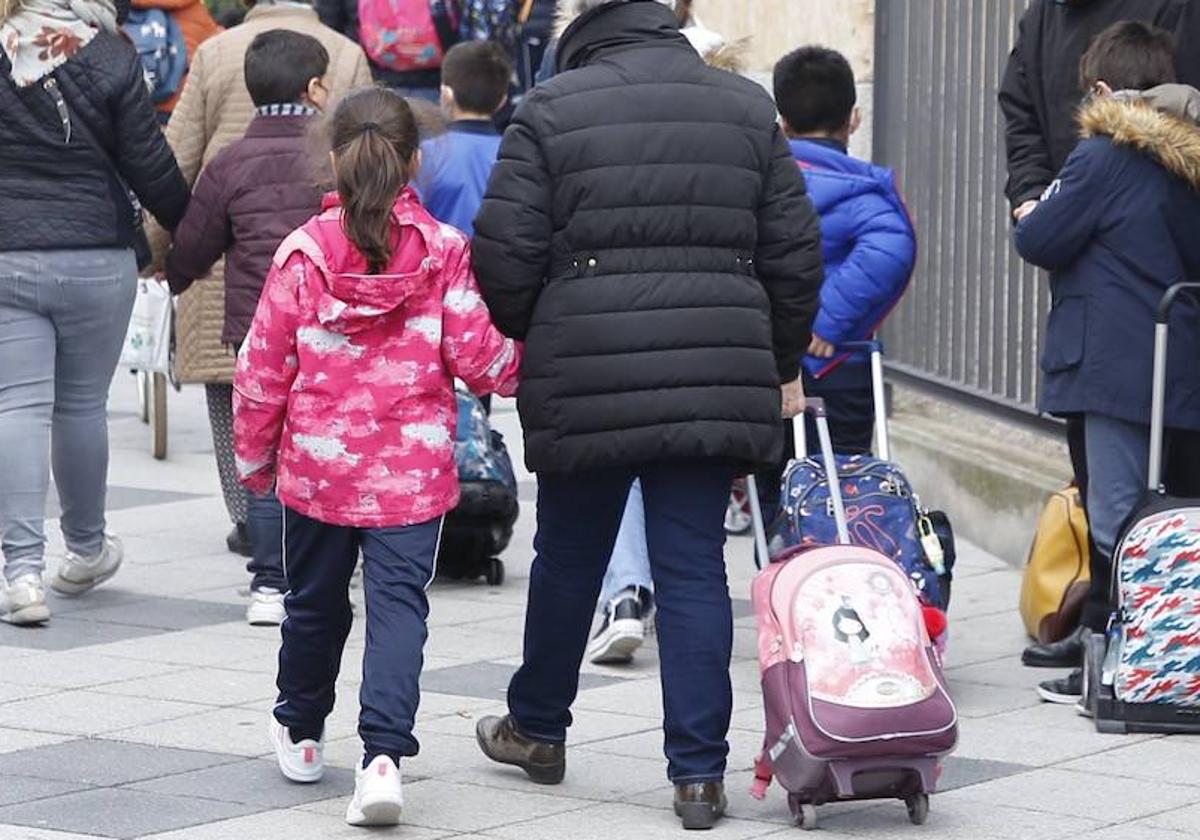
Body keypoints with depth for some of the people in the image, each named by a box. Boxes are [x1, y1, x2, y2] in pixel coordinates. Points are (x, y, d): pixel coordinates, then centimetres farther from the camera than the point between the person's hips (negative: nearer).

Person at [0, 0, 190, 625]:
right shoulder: (111, 58, -6)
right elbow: (149, 164, -4)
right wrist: (187, 225, 12)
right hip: (96, 259, 0)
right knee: (82, 404, 13)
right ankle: (85, 550, 31)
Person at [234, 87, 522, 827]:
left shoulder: (304, 251, -5)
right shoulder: (443, 250, -6)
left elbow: (264, 366, -1)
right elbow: (477, 356, -6)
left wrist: (254, 453, 12)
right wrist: (520, 362, 17)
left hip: (317, 462, 1)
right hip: (414, 468, -1)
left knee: (315, 599, 18)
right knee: (398, 603, -3)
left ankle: (300, 734, 36)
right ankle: (384, 753, -19)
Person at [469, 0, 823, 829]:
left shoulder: (551, 110, -2)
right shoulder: (748, 109, 8)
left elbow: (505, 255, -4)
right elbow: (795, 253, 10)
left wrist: (526, 336, 16)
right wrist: (782, 365, 21)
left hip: (586, 381, -2)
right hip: (716, 378, 2)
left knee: (569, 559, 15)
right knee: (694, 568, 3)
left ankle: (538, 728, 34)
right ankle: (700, 771, -1)